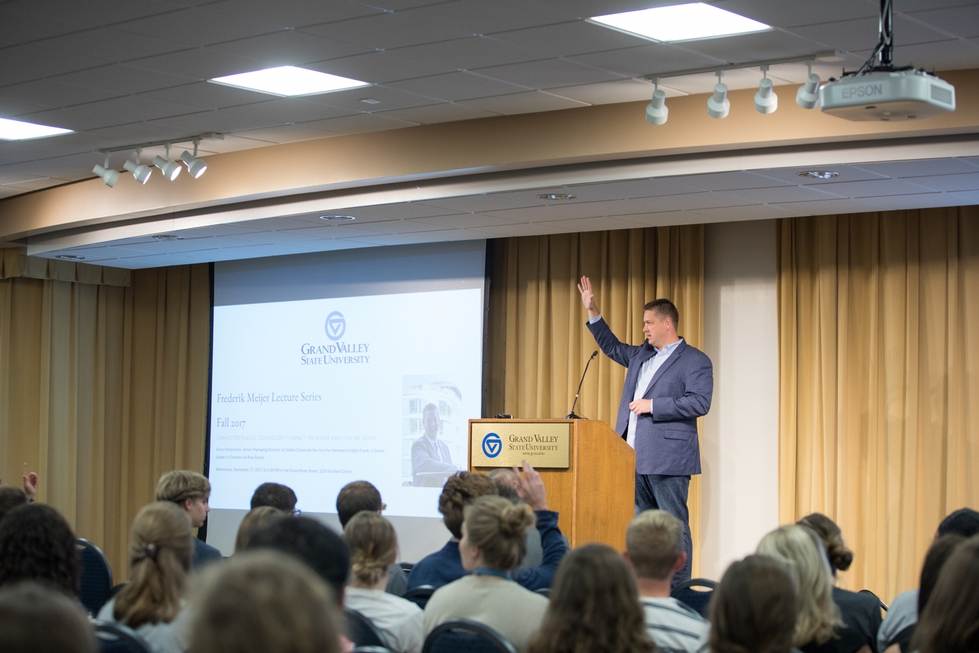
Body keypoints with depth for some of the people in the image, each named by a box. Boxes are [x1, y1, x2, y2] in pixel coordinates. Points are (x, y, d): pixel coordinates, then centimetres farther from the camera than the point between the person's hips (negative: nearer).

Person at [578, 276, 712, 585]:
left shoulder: (695, 361, -5)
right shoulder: (641, 355, 18)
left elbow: (699, 403, -16)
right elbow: (612, 347, 34)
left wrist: (652, 405, -15)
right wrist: (593, 313, 25)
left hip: (667, 459, -8)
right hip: (635, 459, 8)